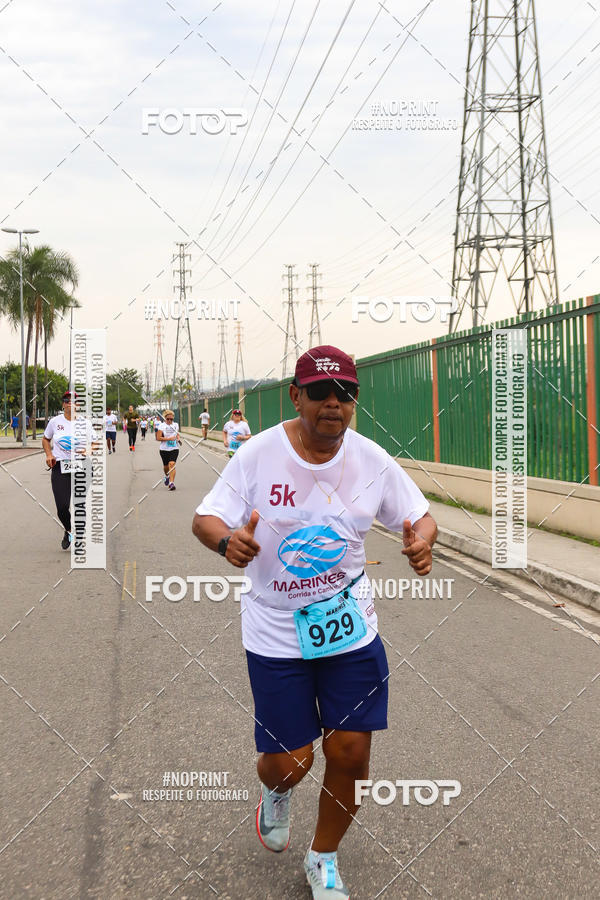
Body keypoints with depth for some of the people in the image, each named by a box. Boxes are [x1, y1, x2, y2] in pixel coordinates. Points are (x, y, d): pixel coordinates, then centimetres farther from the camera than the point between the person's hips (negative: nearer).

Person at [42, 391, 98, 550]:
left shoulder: (86, 423, 4)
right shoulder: (55, 421, 5)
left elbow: (95, 444, 12)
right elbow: (46, 439, 20)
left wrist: (88, 450, -10)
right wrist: (49, 454, 2)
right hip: (60, 468, 0)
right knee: (62, 507, -8)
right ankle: (68, 531, 22)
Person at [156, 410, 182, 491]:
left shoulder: (175, 425, 7)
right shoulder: (161, 425, -6)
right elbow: (158, 438, -12)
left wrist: (178, 439, 5)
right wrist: (169, 438, -19)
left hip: (174, 449, 1)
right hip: (164, 449, -1)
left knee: (172, 464, -18)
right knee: (166, 466, 13)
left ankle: (171, 483, -22)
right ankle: (167, 476, 47)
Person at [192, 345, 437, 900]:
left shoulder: (372, 460, -4)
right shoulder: (258, 454, -11)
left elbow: (420, 516, 4)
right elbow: (205, 518, -8)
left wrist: (422, 542, -20)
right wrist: (227, 539, -32)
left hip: (351, 627, 2)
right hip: (275, 632, -2)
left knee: (351, 753, 2)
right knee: (288, 762, 1)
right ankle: (276, 792, 43)